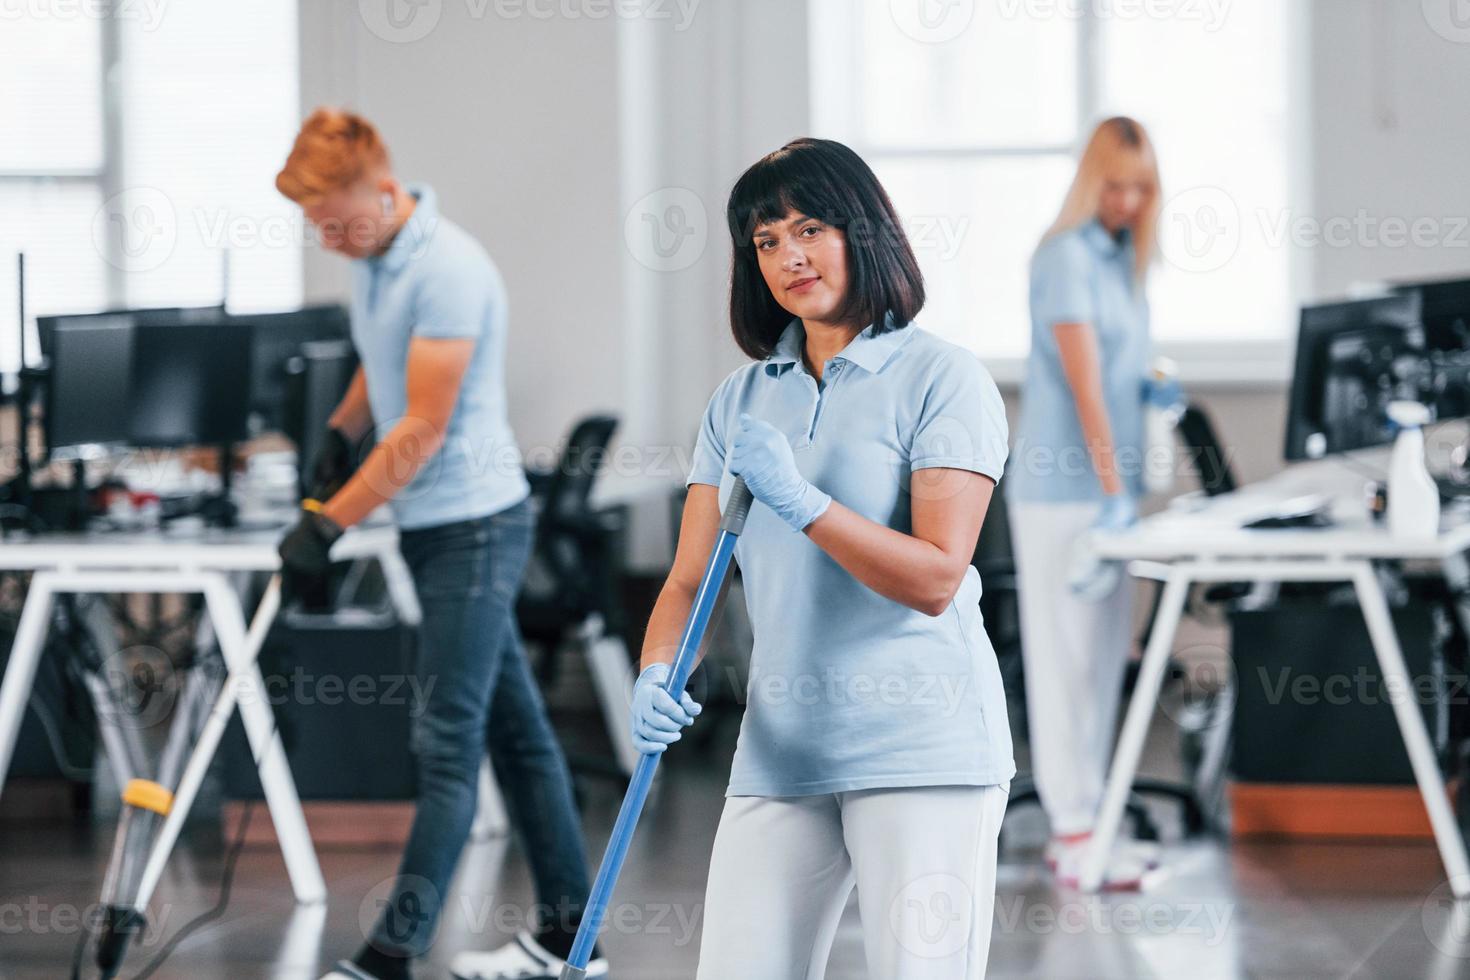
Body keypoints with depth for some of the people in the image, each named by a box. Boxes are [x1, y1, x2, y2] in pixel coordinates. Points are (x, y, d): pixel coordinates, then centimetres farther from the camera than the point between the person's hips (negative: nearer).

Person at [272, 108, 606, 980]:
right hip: (430, 524, 10)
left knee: (448, 742, -8)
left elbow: (425, 429, -21)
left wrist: (330, 523, -17)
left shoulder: (449, 270, -21)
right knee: (514, 726, 12)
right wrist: (341, 434, 14)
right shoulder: (374, 257, 9)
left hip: (474, 523, -10)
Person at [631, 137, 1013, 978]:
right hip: (780, 751, 5)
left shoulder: (942, 379, -4)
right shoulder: (741, 400, 13)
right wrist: (658, 675, -9)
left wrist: (798, 500, -19)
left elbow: (935, 578, -12)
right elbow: (691, 578, 10)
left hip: (920, 746, -5)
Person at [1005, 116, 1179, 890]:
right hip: (1062, 486, -9)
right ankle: (1075, 834, -4)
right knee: (1065, 653, -6)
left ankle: (1080, 822, 18)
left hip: (1108, 486, 9)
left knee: (1103, 653, 11)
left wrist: (1153, 388, 2)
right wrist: (1114, 491, -26)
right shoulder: (1067, 257, -14)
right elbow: (1083, 382, -21)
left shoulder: (1125, 256, 13)